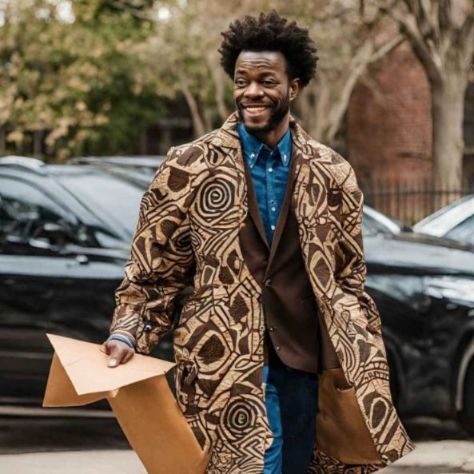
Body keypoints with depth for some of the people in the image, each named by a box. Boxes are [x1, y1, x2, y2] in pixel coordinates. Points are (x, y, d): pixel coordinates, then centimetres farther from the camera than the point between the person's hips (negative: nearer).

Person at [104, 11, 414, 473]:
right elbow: (153, 272, 3)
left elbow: (350, 280, 13)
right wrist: (128, 336, -11)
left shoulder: (331, 173, 7)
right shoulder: (189, 167, 0)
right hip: (221, 368, -3)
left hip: (303, 365, 3)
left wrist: (364, 364, 9)